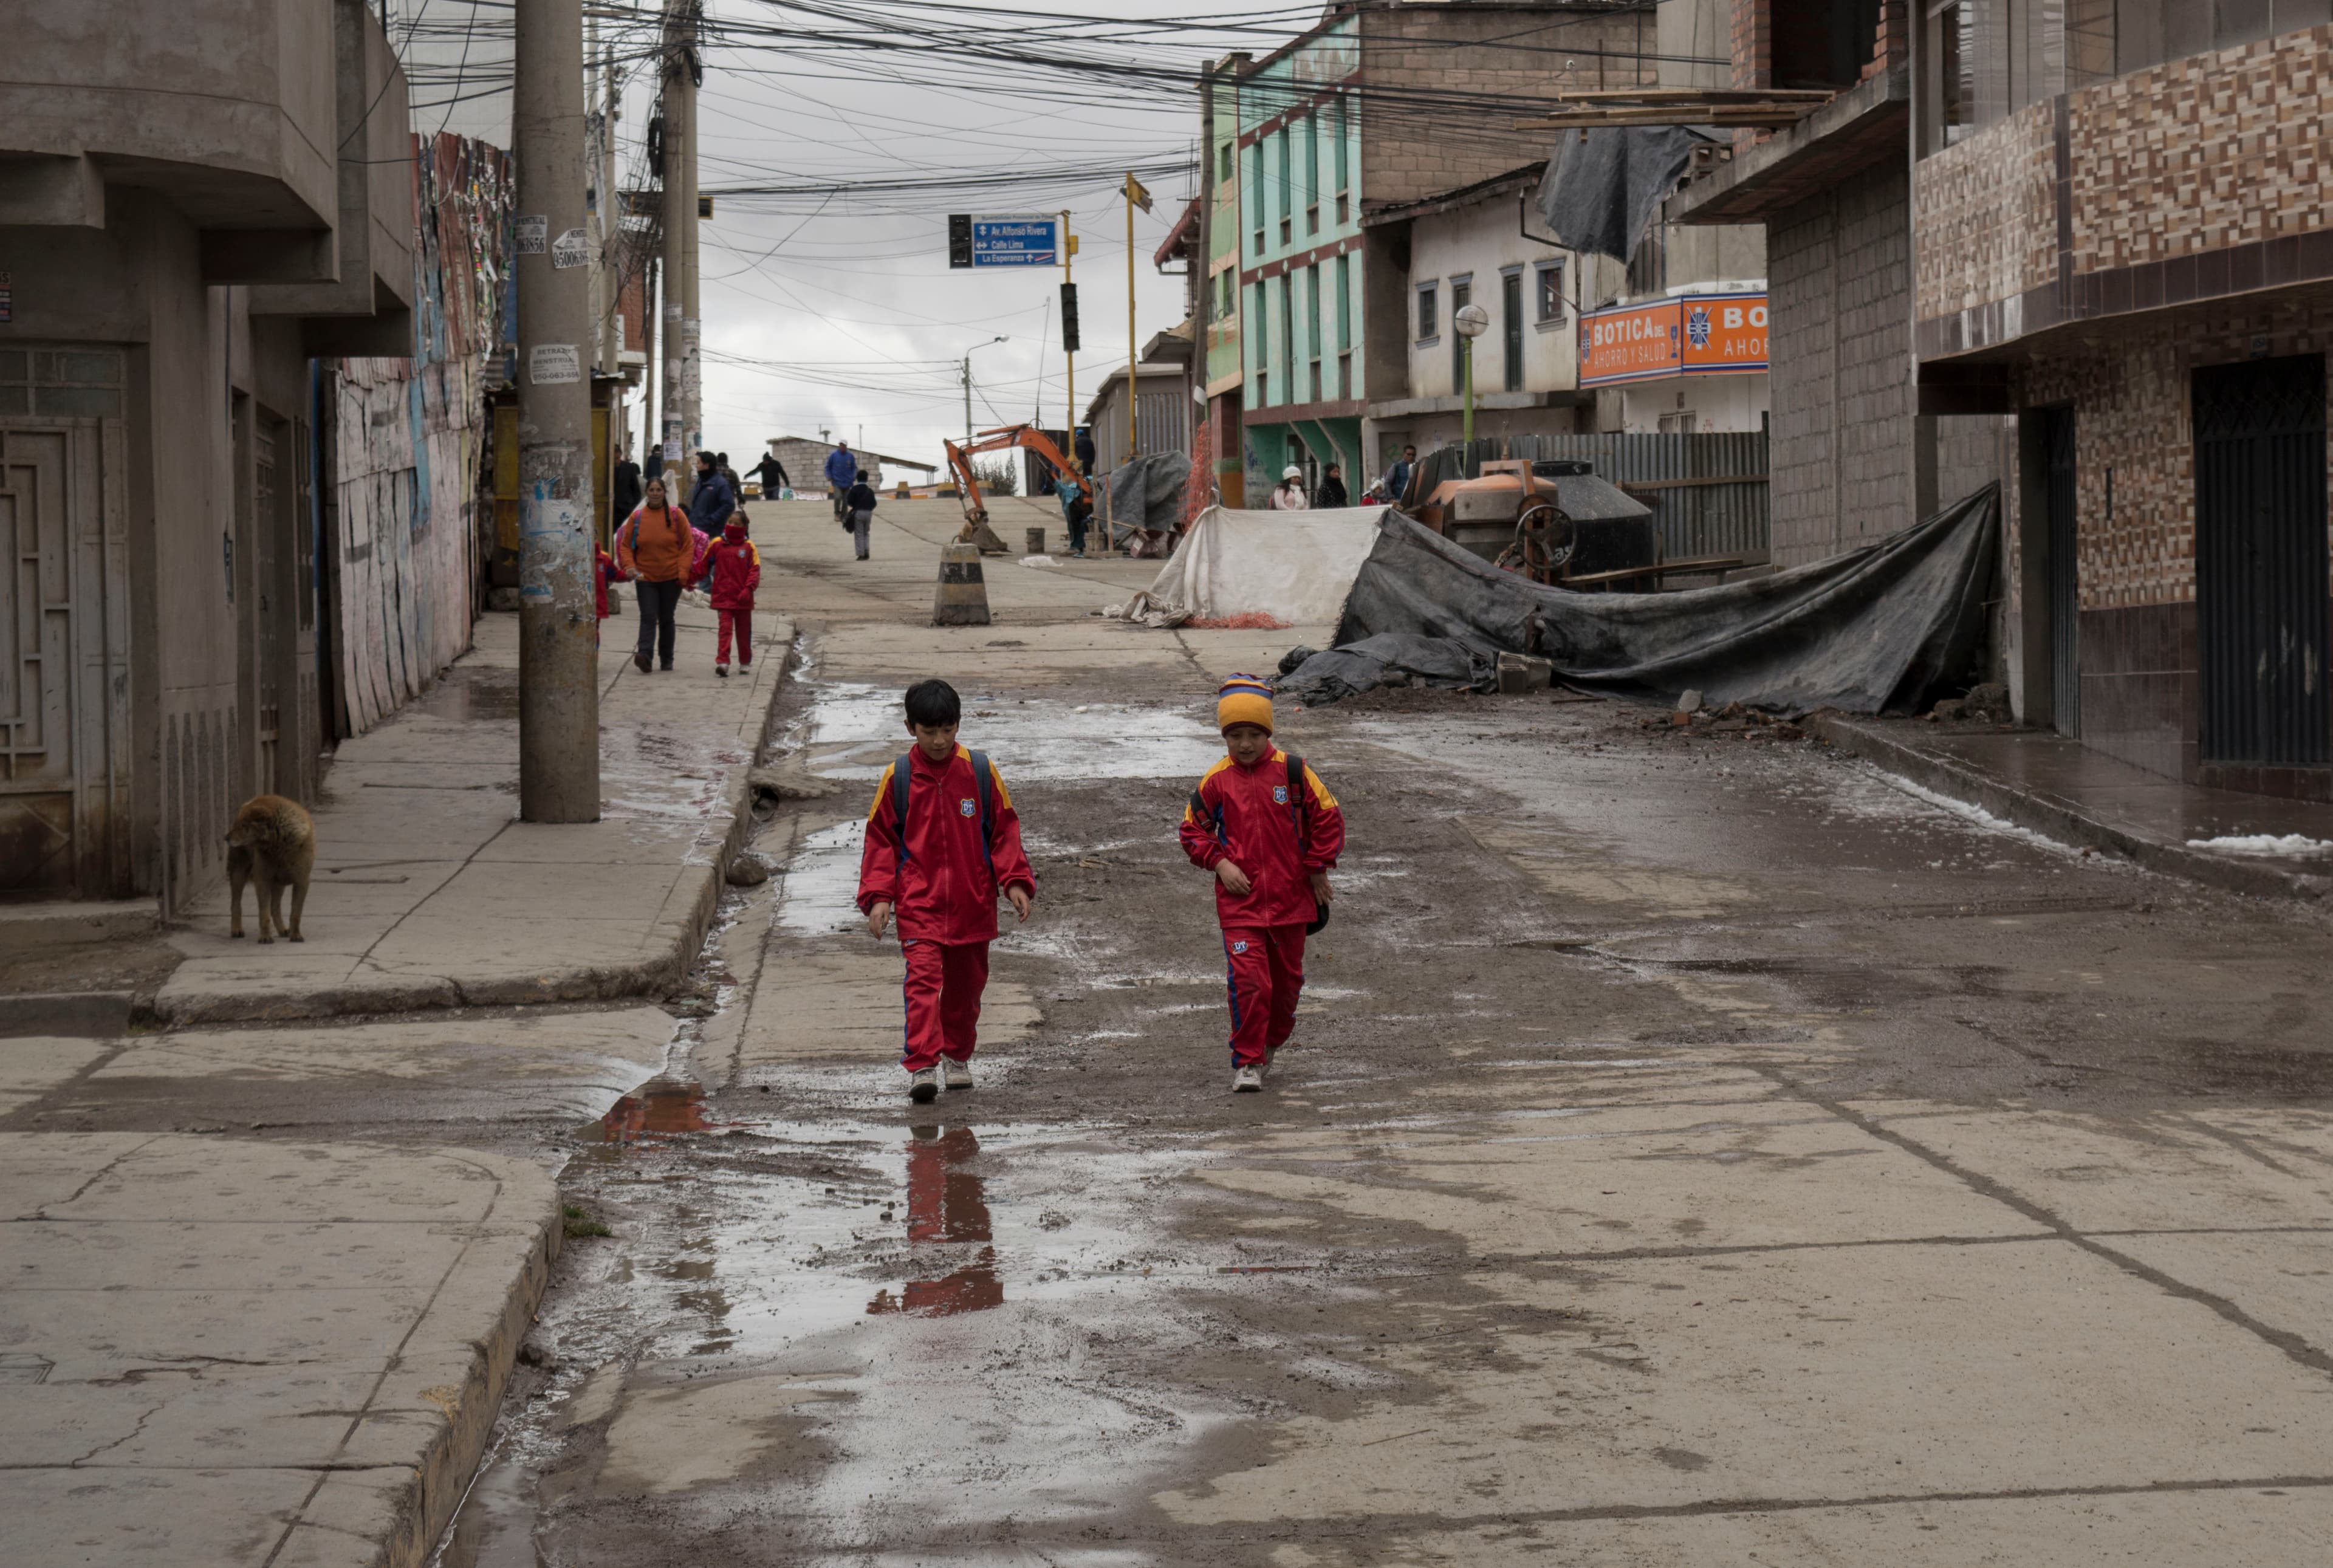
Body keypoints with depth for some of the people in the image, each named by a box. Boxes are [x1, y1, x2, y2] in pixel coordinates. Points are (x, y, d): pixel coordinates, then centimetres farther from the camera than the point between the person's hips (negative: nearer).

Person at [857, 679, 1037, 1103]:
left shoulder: (980, 771, -1)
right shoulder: (898, 777, -3)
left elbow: (1004, 829, 6)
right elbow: (880, 839, 3)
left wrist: (1015, 881, -4)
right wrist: (878, 896, -5)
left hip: (973, 903, 2)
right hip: (918, 902, -2)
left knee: (966, 984, 13)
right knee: (923, 977, -17)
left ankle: (957, 1058, 32)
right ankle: (921, 1066, -22)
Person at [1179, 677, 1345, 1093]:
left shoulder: (1292, 771, -5)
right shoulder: (1217, 780, -3)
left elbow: (1327, 816, 2)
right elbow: (1193, 831, 8)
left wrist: (1318, 868, 1)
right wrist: (1220, 862, -6)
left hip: (1291, 897, 1)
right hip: (1239, 899, -1)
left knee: (1287, 977, 15)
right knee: (1248, 980, -13)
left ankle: (1273, 1040, 40)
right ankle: (1247, 1062, -4)